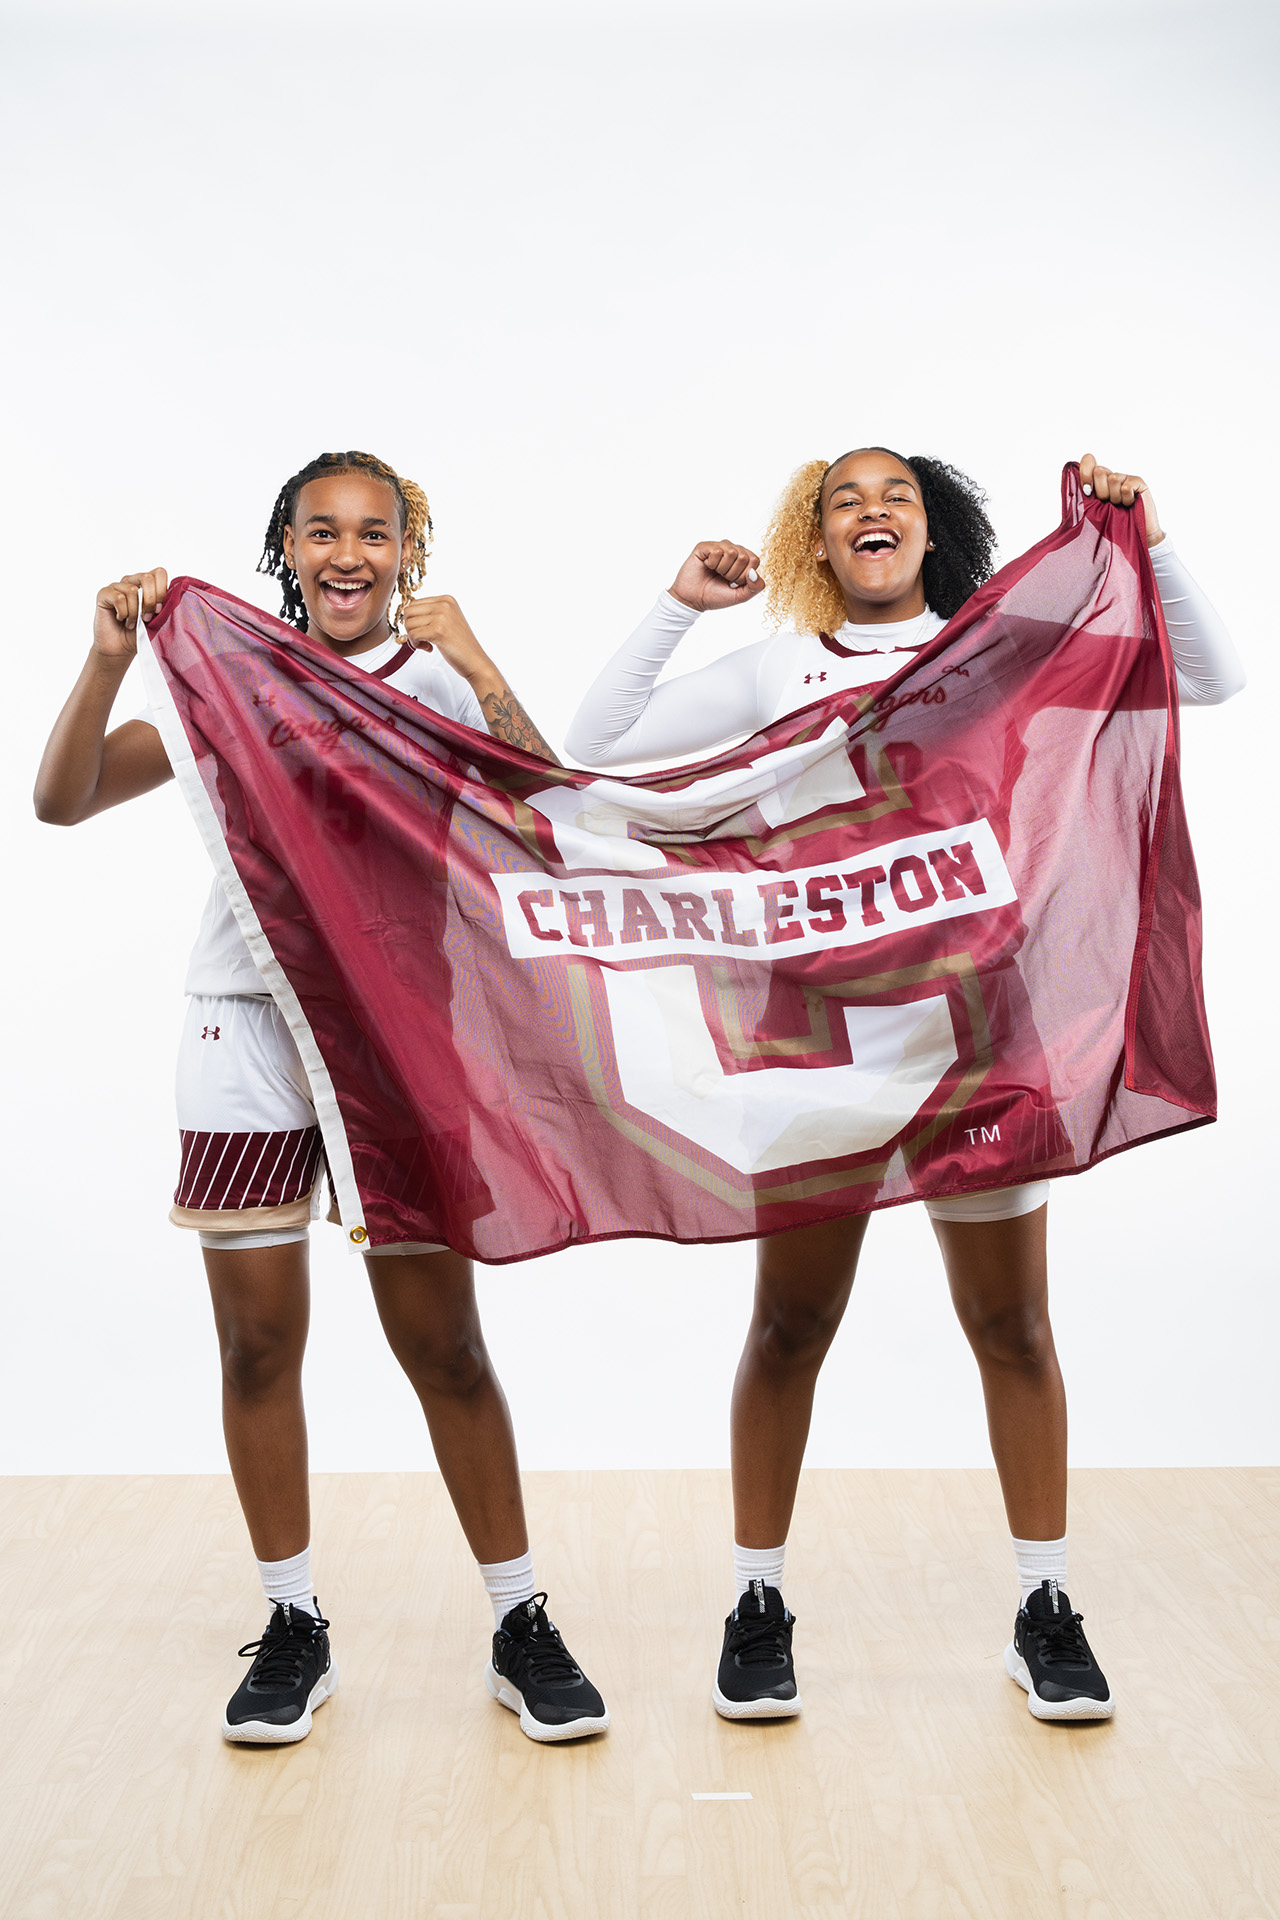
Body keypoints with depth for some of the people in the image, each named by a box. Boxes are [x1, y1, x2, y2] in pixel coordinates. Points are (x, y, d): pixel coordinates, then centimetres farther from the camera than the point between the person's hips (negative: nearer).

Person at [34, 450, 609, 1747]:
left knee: (441, 1342, 0)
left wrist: (477, 666, -22)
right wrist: (110, 661, -14)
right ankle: (292, 1628, 22)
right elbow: (65, 800, 0)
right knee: (258, 1344, 6)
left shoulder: (441, 683, 3)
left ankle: (520, 1625, 16)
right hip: (248, 1040, 2)